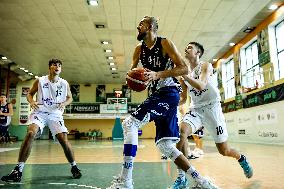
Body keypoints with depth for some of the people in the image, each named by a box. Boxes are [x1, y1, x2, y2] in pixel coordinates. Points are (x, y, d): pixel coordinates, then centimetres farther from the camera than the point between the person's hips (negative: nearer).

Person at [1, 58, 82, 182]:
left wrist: (64, 103, -7)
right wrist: (31, 102, -10)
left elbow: (69, 97, 15)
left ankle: (74, 167, 11)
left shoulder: (64, 84, 3)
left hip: (56, 114, 1)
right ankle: (18, 170, -17)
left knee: (63, 139, -11)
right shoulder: (40, 81, 2)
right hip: (40, 112, 0)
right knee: (31, 133, -26)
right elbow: (30, 93, 12)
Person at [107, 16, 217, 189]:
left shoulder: (165, 43, -5)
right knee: (165, 146, 5)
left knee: (129, 123, -18)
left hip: (169, 93, -8)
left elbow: (184, 69, -11)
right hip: (157, 94, 8)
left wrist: (157, 74, -21)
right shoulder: (139, 49, 15)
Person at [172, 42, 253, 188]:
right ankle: (181, 177, -22)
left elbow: (201, 86, -27)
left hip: (212, 108, -4)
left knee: (224, 150, 3)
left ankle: (241, 158, 41)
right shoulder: (185, 74, 9)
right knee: (181, 131, -28)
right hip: (195, 109, 4)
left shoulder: (206, 66, -7)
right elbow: (183, 98, 14)